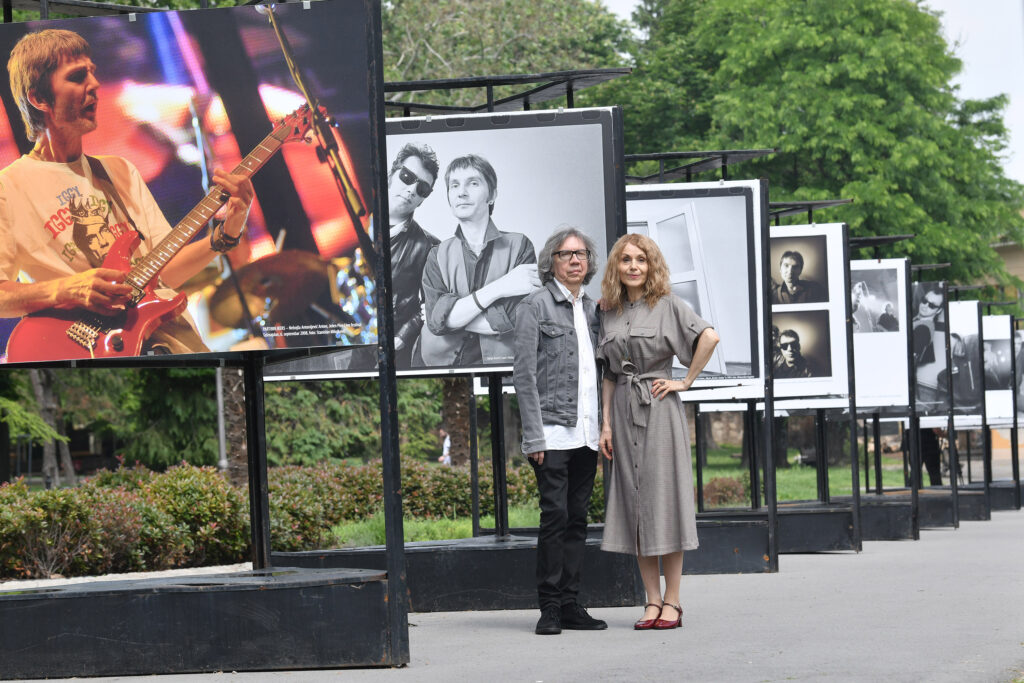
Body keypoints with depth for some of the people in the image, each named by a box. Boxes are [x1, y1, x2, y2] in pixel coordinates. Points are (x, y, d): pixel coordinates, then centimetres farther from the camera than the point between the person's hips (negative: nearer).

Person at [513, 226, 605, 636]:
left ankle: (570, 605, 11)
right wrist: (534, 436, -14)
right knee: (555, 515, -9)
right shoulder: (535, 306, -3)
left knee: (577, 518, 7)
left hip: (587, 433, 6)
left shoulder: (592, 309, 15)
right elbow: (524, 375, -8)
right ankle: (550, 607, -3)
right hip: (553, 431, -6)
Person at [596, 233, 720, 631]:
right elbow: (608, 374, 15)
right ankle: (652, 601, 7)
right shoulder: (610, 314, 13)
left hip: (659, 408, -5)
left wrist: (685, 381, -11)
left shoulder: (667, 305, -2)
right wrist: (606, 423, 8)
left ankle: (672, 602, -1)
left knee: (663, 497, -5)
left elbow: (709, 337, -15)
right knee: (632, 502, 2)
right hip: (623, 411, 5)